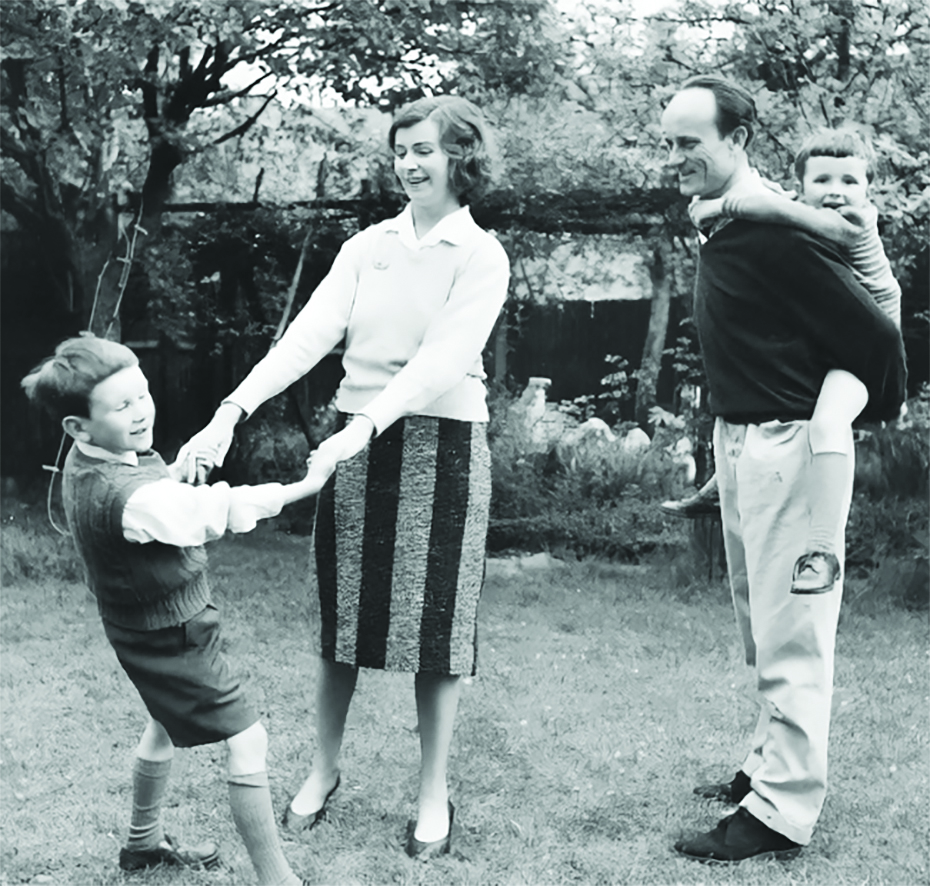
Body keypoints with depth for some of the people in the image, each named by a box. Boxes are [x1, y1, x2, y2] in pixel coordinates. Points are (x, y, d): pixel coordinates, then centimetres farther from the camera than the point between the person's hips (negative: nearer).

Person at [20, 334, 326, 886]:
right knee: (248, 741, -6)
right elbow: (221, 510, -35)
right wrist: (305, 485, -31)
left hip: (152, 625, 10)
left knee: (167, 726, 29)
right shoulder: (125, 496, -36)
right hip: (172, 636, -10)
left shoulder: (87, 462, -6)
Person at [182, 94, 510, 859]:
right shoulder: (367, 246, 7)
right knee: (343, 611, 10)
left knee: (435, 620, 3)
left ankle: (434, 794, 19)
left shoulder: (481, 255, -4)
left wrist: (364, 427, -32)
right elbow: (309, 334, -4)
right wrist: (233, 411, -18)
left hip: (440, 445, -3)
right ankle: (324, 771, 28)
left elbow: (443, 358, -18)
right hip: (357, 440, 4)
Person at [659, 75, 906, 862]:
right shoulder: (722, 228, 9)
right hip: (737, 440, 10)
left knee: (789, 632, -2)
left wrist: (880, 412, -3)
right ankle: (771, 765, 33)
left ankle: (784, 812, 7)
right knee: (762, 626, 19)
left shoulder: (779, 231, -20)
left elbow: (874, 331, -19)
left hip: (788, 443, -10)